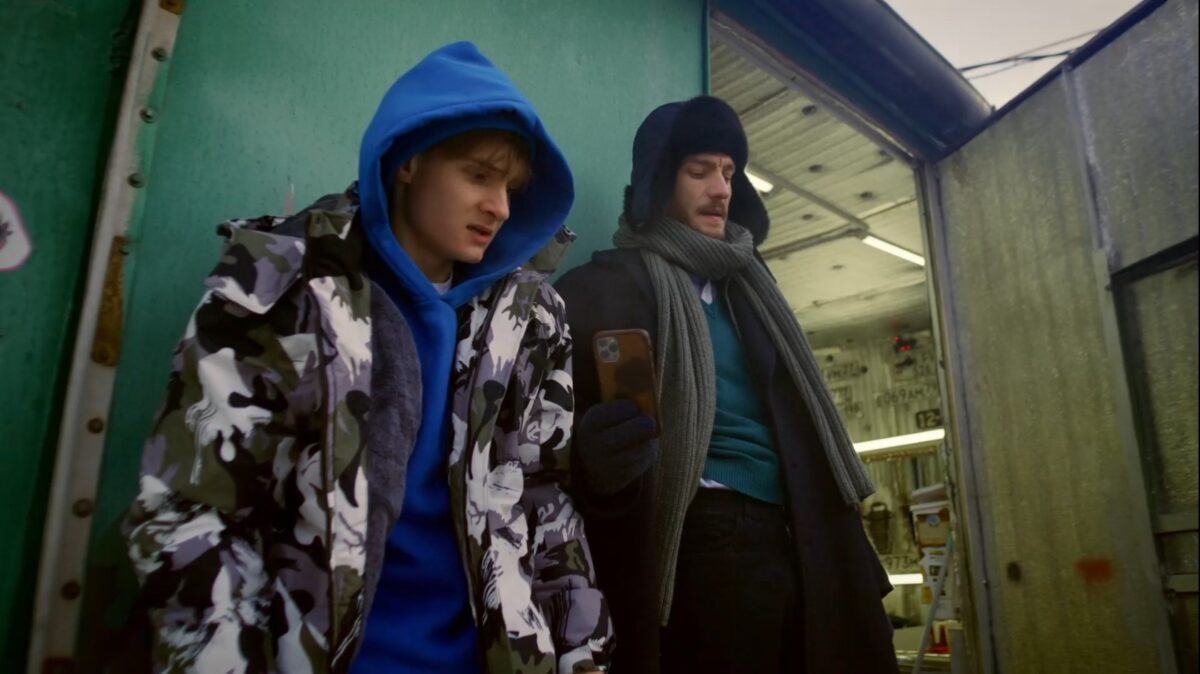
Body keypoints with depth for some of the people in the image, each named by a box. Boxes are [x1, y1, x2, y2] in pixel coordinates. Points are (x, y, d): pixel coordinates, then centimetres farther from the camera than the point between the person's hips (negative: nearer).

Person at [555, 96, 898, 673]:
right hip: (707, 543, -6)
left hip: (794, 538, 6)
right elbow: (567, 417, -9)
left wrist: (835, 538, 14)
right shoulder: (609, 287, 0)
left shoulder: (743, 283, 21)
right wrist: (592, 461, -32)